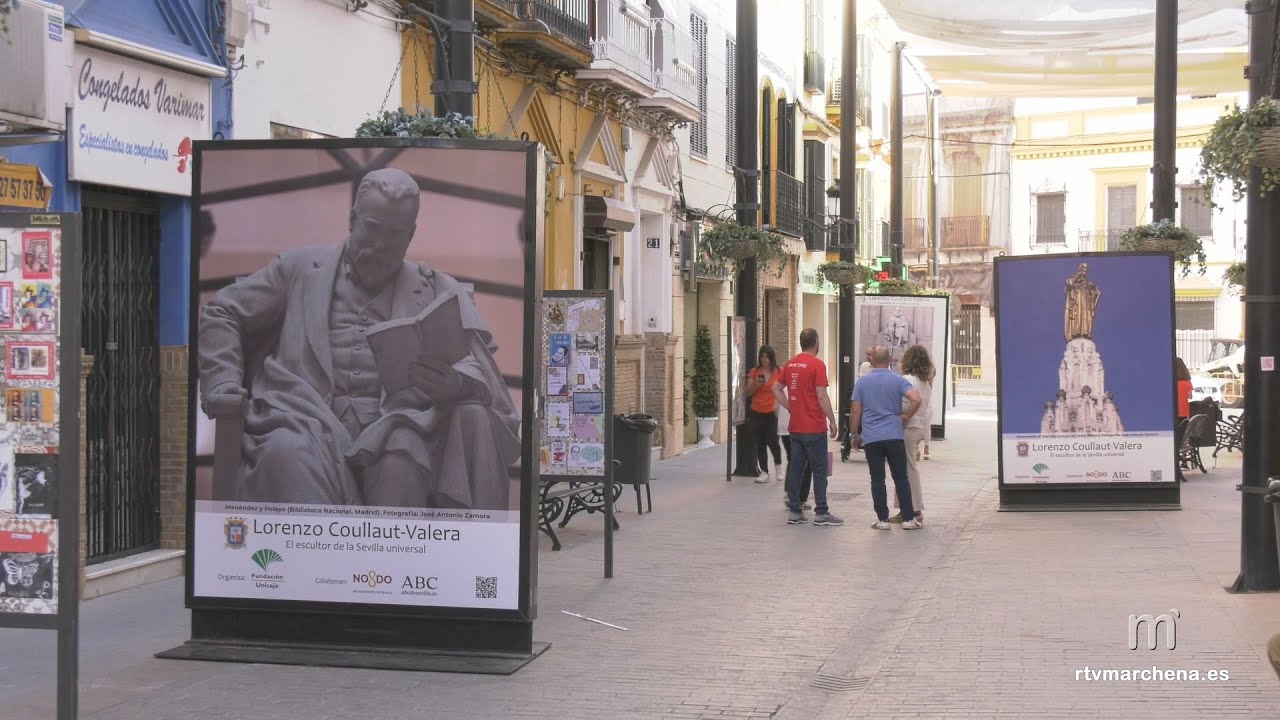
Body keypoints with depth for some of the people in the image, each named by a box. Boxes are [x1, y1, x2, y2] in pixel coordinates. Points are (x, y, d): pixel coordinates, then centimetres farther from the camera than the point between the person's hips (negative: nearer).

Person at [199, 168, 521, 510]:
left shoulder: (438, 290, 21)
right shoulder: (302, 268, 23)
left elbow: (476, 364, 10)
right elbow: (222, 314, 24)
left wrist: (455, 384, -17)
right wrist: (223, 384, 4)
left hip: (391, 429, 0)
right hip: (308, 422, 1)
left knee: (403, 454, -37)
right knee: (286, 450, -36)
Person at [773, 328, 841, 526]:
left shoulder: (790, 364, 8)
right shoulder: (817, 365, -12)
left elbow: (776, 388, 13)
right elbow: (822, 396, -16)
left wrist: (791, 408, 12)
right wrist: (832, 421, -8)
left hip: (795, 427, 6)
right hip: (814, 428, -6)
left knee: (795, 468, 9)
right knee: (819, 470, 0)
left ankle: (794, 511, 10)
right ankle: (821, 513, 1)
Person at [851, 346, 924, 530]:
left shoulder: (862, 382, 3)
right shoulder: (898, 380, 0)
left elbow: (856, 411, 3)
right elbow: (917, 399, -16)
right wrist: (906, 417, 0)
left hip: (871, 438, 1)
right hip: (894, 435, 0)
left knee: (877, 479, 4)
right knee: (901, 478, 5)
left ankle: (882, 519, 3)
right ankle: (908, 518, 4)